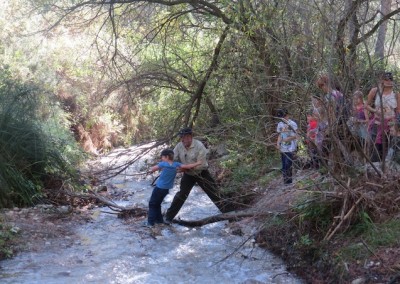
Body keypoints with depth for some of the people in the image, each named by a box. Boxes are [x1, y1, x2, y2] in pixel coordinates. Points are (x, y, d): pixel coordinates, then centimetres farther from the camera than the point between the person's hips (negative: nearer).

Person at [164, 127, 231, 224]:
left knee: (213, 193, 2)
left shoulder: (199, 146, -26)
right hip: (188, 175, 3)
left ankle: (227, 213, 15)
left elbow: (201, 165, -28)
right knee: (181, 194, -2)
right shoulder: (179, 146, -13)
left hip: (202, 173, -3)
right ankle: (169, 217, 7)